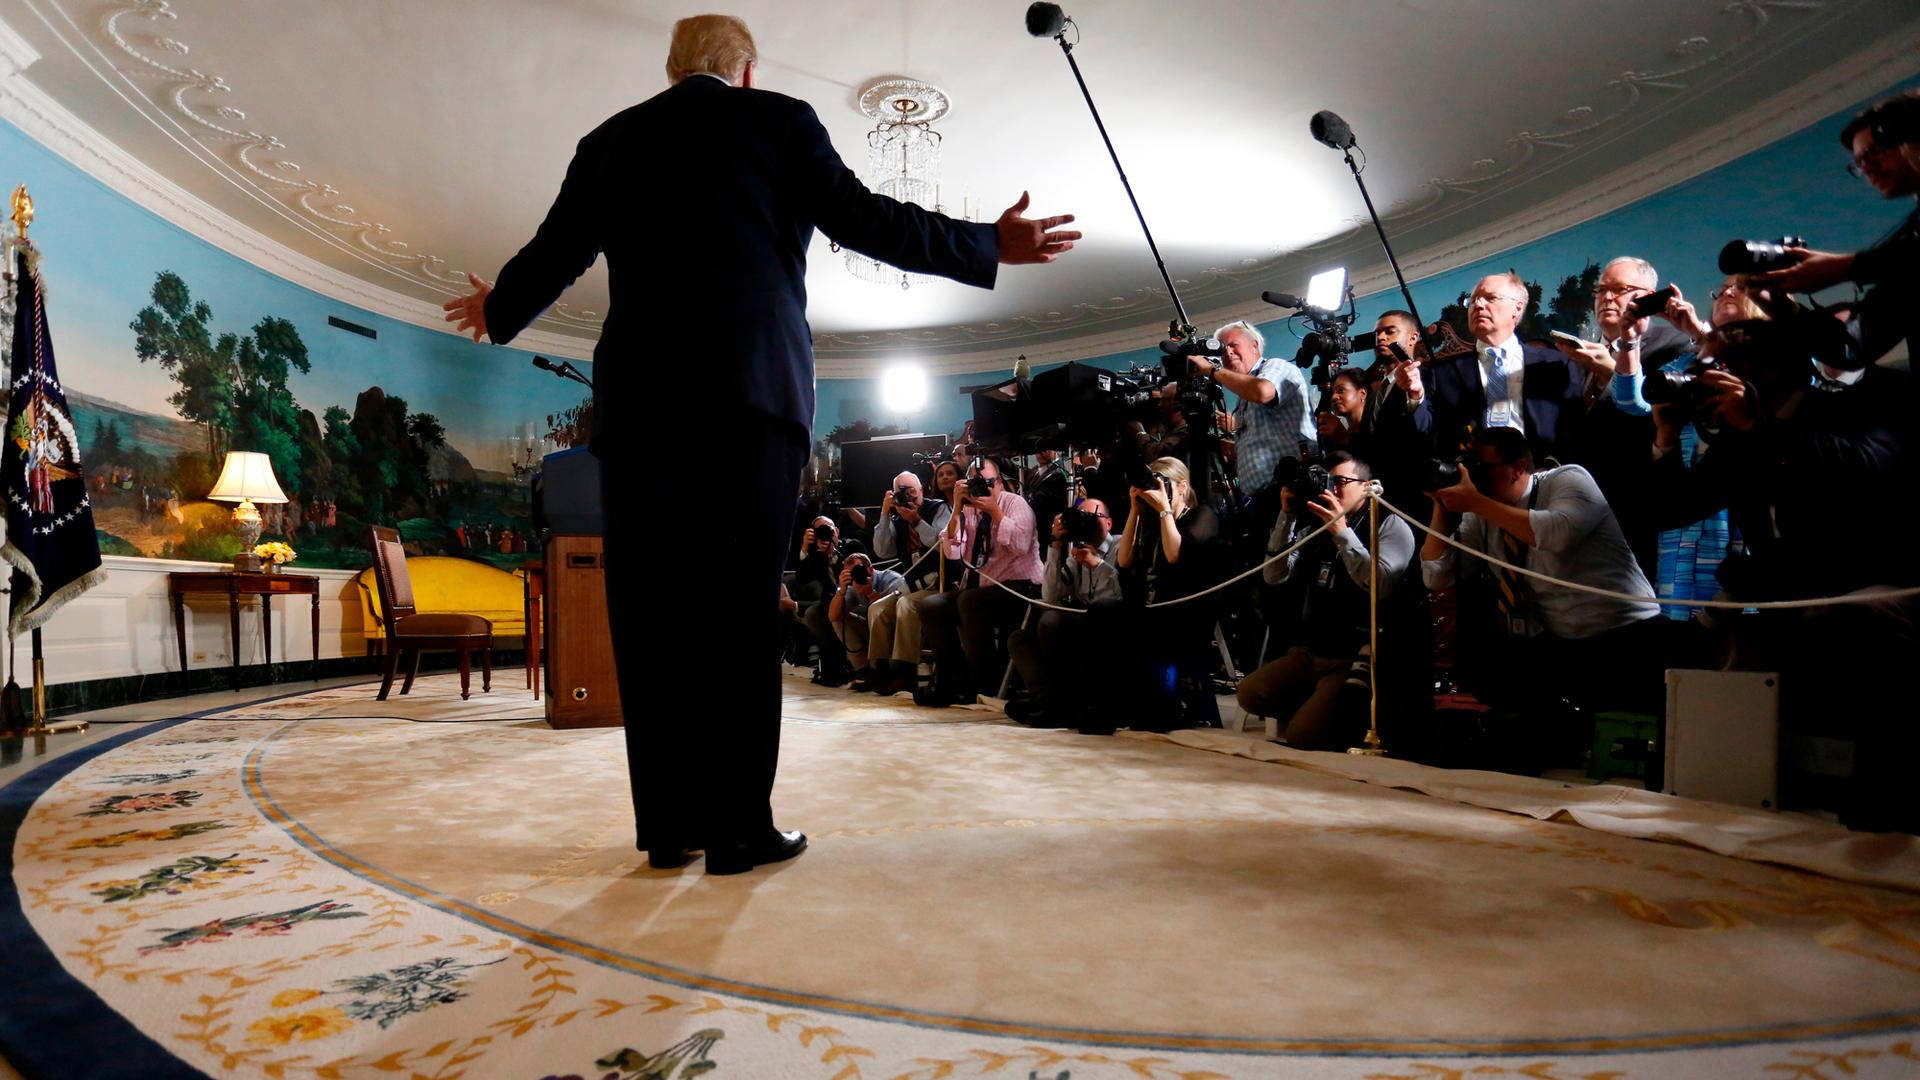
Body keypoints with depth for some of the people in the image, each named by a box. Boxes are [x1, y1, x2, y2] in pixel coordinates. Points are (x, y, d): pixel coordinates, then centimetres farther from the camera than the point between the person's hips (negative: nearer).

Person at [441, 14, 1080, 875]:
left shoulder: (610, 139, 19)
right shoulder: (778, 119, 10)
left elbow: (554, 253, 22)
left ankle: (666, 824, 8)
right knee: (738, 606, -3)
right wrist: (992, 244, 12)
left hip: (638, 391, 3)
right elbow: (862, 219, 3)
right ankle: (737, 827, 1)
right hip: (749, 386, -3)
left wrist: (496, 309, 42)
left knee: (649, 608, 4)